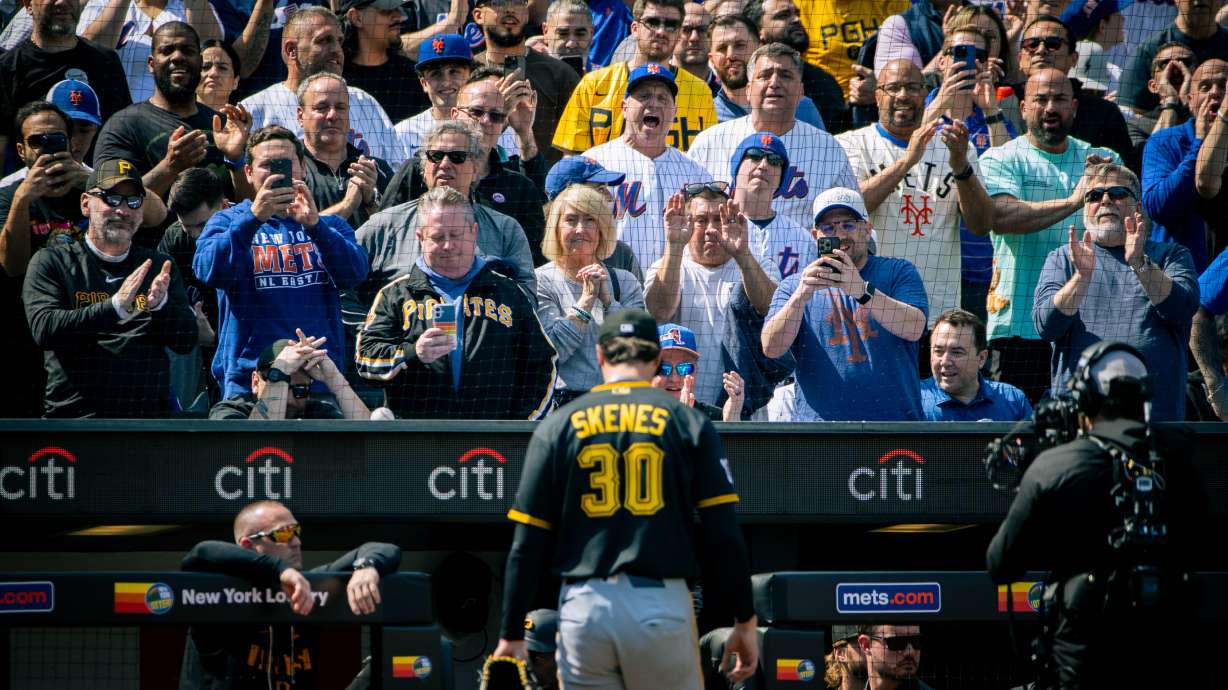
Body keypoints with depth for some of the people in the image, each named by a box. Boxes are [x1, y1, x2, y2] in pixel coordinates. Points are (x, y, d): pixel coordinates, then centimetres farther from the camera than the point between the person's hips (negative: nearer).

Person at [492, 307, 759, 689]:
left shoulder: (558, 426, 6)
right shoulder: (687, 422, 3)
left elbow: (528, 546, 4)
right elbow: (724, 534, -2)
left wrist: (511, 634, 8)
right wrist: (745, 621, 5)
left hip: (584, 609, 1)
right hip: (663, 602, -1)